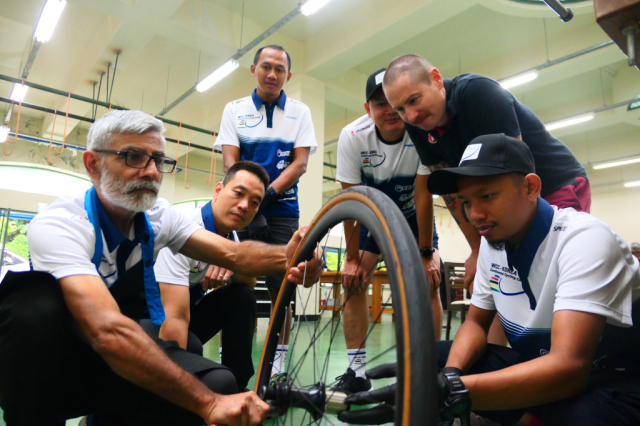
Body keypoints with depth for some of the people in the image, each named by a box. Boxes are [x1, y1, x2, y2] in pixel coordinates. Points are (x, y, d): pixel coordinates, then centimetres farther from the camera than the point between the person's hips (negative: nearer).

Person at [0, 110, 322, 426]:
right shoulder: (57, 225, -25)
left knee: (219, 384, -21)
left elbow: (232, 254, -16)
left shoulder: (159, 216, -6)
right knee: (39, 305, -35)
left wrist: (286, 256, -38)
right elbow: (108, 331, -39)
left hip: (123, 356, 5)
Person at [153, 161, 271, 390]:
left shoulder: (230, 236, -3)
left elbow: (250, 281, 2)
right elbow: (174, 318, -34)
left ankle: (236, 388, 0)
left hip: (187, 313, 8)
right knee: (191, 347, -36)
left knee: (243, 295, -7)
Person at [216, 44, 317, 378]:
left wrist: (268, 193, -15)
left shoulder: (299, 112, 10)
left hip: (282, 209, 0)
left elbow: (300, 163, 0)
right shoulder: (234, 109, 11)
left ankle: (280, 357, 12)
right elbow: (230, 160, 1)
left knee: (280, 287, 1)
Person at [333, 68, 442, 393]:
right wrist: (352, 258, -19)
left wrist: (426, 254, -22)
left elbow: (423, 193, -25)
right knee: (352, 280, -10)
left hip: (414, 216, -1)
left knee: (428, 281, -16)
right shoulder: (352, 137, -25)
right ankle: (357, 371, 2)